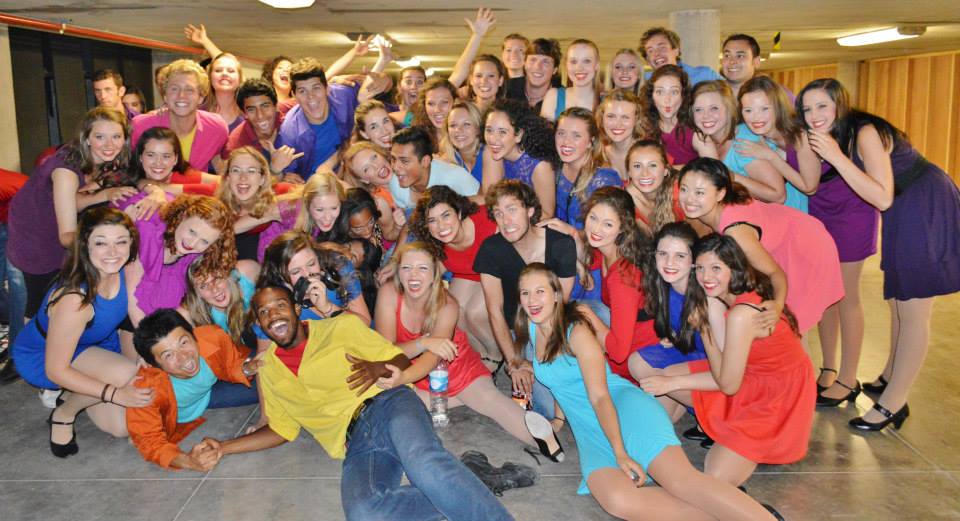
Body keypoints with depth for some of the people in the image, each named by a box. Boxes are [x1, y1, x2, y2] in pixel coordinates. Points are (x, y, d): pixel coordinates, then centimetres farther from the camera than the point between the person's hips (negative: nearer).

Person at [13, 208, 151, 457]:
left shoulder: (129, 270, -22)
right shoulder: (74, 299, -38)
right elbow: (55, 370, -30)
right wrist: (117, 394, -32)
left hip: (94, 344, 6)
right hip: (40, 357, -6)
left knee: (122, 426, -1)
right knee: (125, 374, -32)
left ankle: (70, 393, 23)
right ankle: (63, 414, -4)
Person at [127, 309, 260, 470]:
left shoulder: (213, 337, -35)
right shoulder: (147, 388, -40)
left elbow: (233, 365, -13)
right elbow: (149, 440, -29)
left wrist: (247, 368, -36)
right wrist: (186, 461, -46)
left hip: (208, 392, 2)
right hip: (175, 419, -2)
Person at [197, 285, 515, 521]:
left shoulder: (342, 326, 11)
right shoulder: (269, 370, 22)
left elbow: (403, 361, 10)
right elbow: (281, 430, 27)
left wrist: (379, 367, -12)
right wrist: (224, 447, 19)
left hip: (388, 405, -2)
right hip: (355, 443, 2)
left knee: (424, 463, -40)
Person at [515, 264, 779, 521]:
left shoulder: (576, 331, -7)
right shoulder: (532, 327, 10)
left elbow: (600, 396, -16)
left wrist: (621, 452, -25)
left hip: (623, 405, -4)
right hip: (591, 430, 4)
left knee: (681, 480, -33)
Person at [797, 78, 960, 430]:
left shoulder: (866, 132, -23)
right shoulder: (836, 136, 2)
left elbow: (883, 198, -29)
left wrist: (836, 158, -32)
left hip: (929, 208, -9)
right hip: (903, 213, 9)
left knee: (912, 311, -4)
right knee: (898, 303, 19)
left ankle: (893, 404, 4)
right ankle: (889, 378, 34)